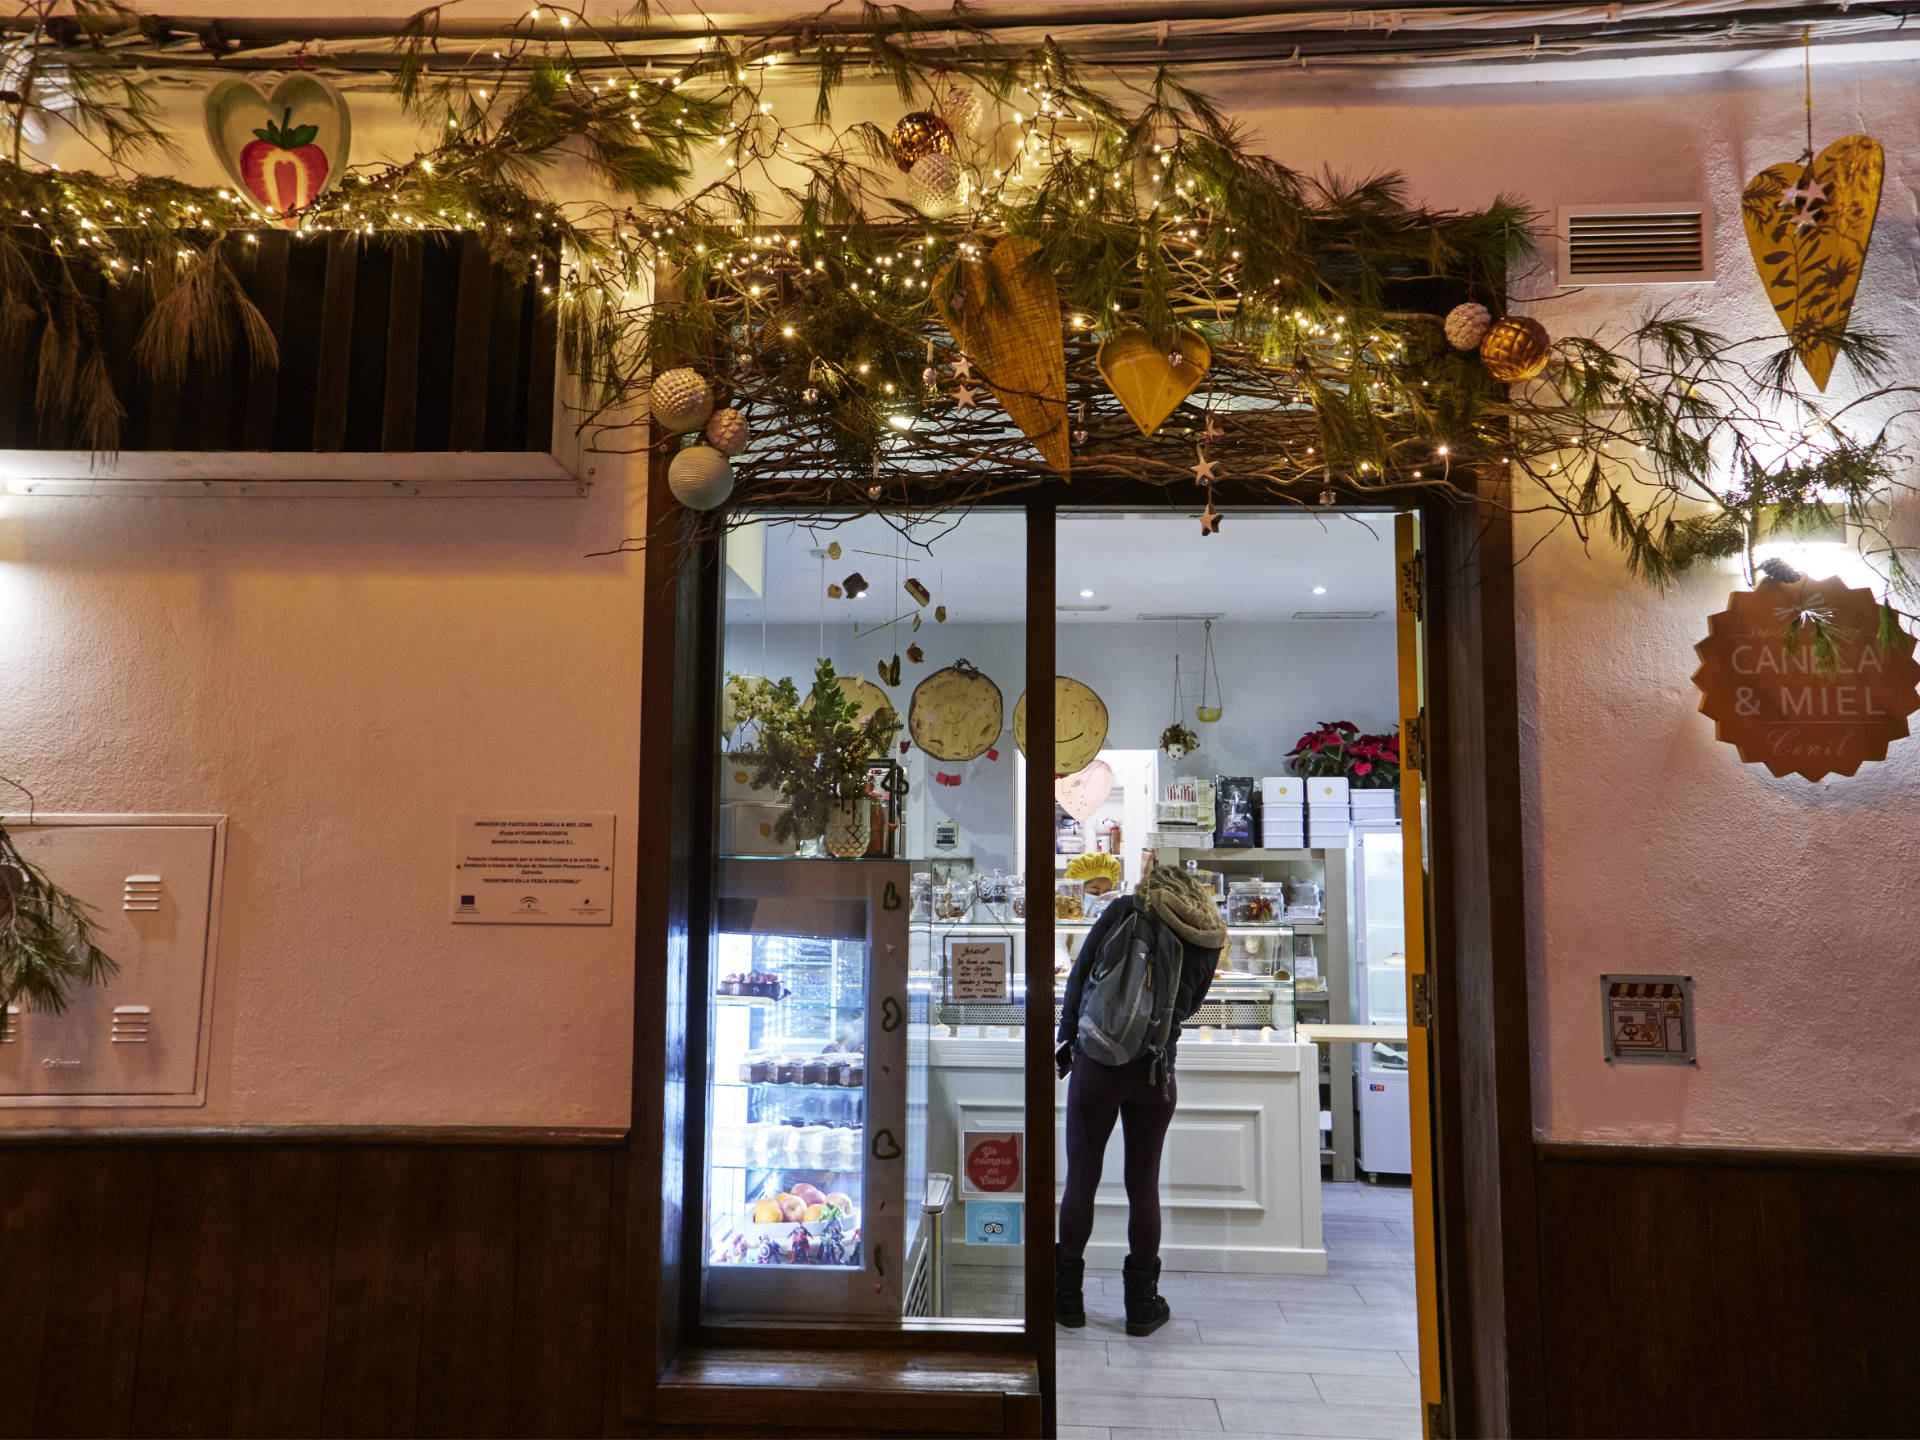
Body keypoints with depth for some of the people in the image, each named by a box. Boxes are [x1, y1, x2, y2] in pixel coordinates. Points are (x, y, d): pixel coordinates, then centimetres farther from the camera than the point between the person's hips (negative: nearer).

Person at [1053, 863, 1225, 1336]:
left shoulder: (1124, 910, 0)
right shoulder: (1208, 941, 7)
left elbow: (1080, 974, 0)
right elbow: (1187, 1008, 14)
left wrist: (1070, 1037, 10)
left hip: (1097, 1062, -2)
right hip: (1156, 1072, 2)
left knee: (1082, 1176, 7)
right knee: (1143, 1183, 11)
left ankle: (1068, 1296, 16)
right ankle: (1142, 1304, 18)